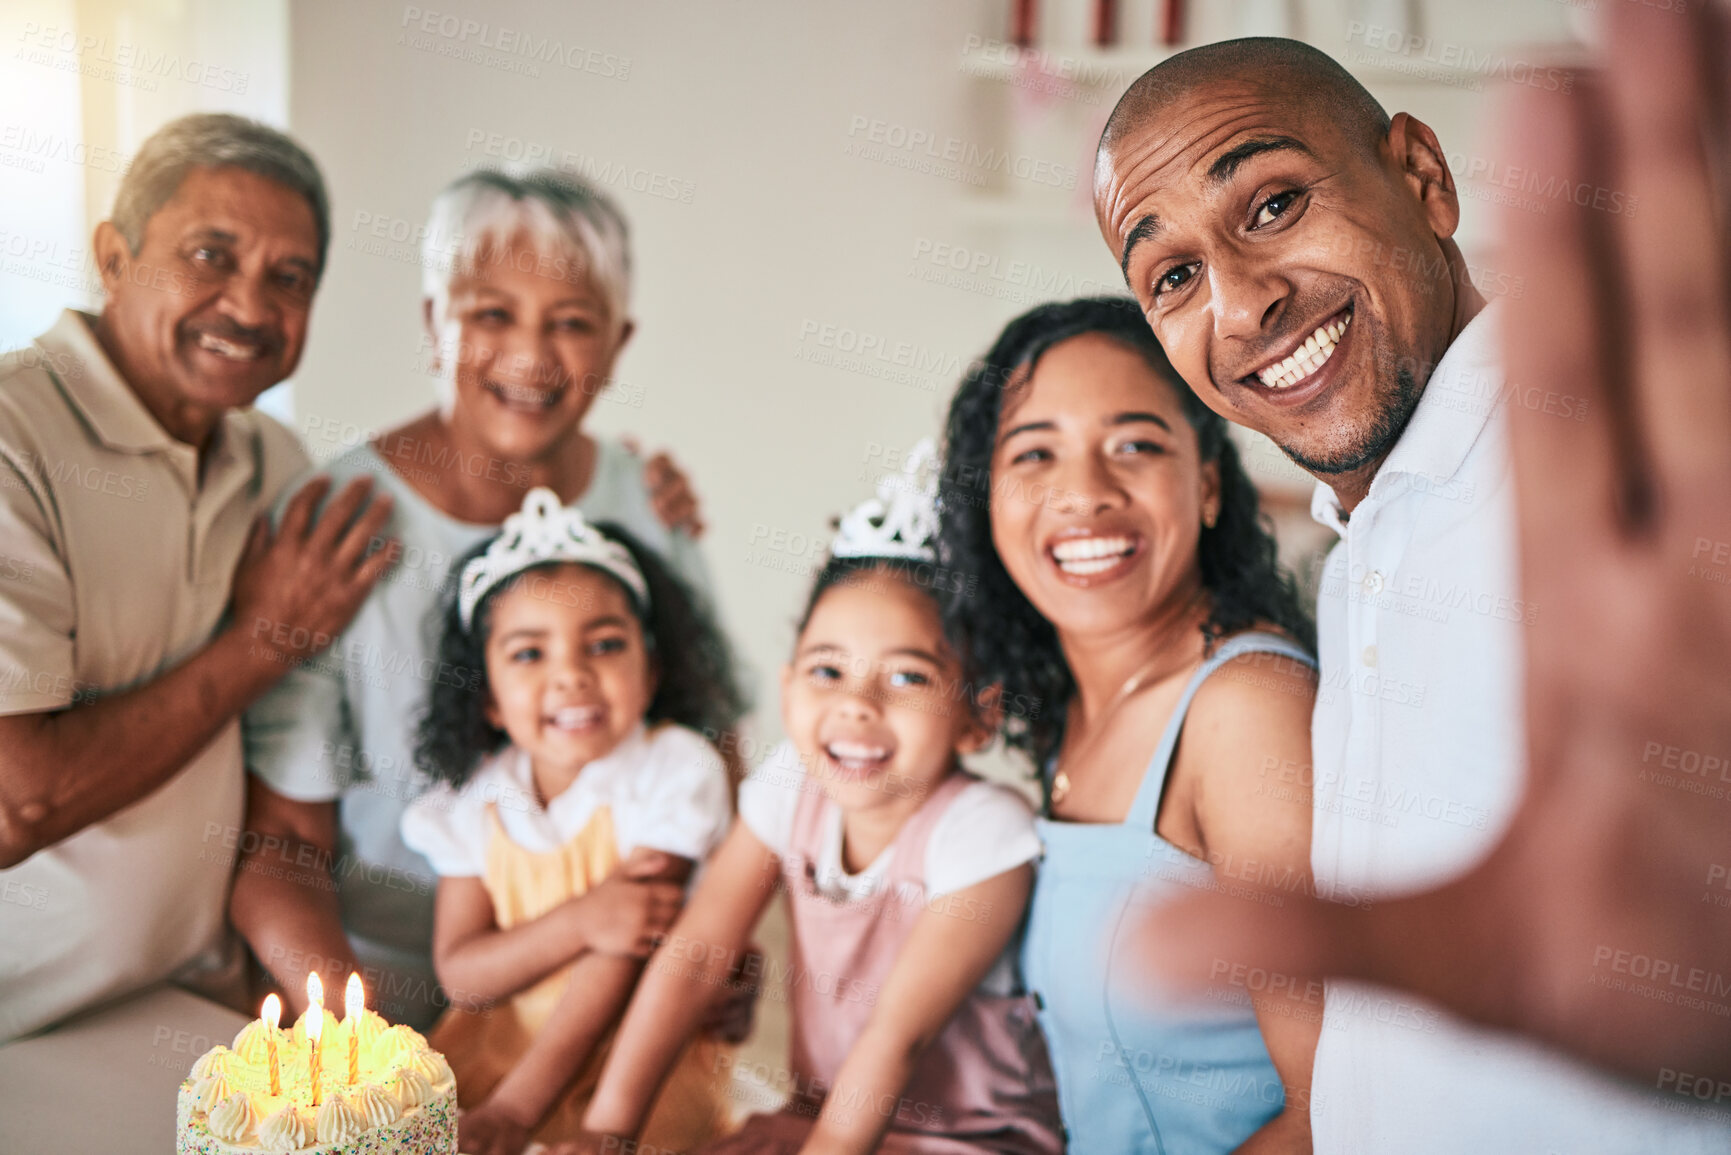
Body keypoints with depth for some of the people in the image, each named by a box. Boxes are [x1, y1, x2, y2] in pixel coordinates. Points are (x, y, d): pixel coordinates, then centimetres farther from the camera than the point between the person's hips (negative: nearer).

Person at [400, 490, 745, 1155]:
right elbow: (459, 972, -5)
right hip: (497, 1041, 4)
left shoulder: (675, 770, -14)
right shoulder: (471, 796, -2)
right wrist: (580, 921, -24)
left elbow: (624, 952, -18)